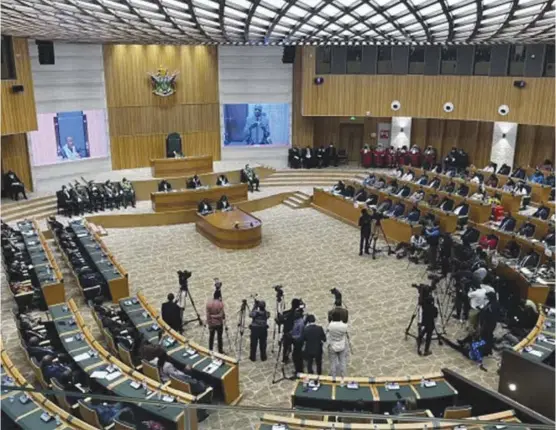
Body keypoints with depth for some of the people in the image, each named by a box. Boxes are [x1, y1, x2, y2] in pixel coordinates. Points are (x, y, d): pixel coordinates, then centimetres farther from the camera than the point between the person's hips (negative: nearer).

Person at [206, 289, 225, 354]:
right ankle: (220, 351, 19)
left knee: (211, 337, 16)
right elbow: (221, 315, -17)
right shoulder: (220, 303, -18)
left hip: (211, 323, 3)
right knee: (219, 337, 10)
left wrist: (208, 323, 3)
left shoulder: (208, 303, -8)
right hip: (219, 323, -3)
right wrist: (224, 317, 4)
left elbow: (208, 315, -5)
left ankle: (210, 351, 25)